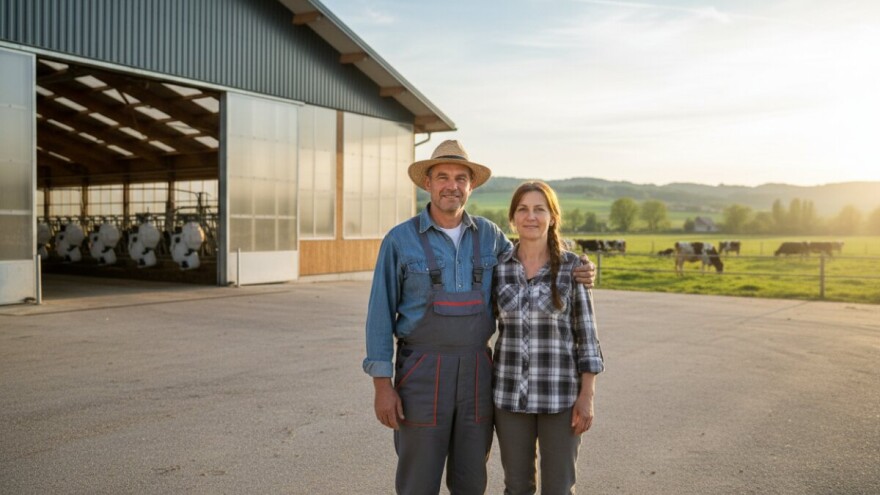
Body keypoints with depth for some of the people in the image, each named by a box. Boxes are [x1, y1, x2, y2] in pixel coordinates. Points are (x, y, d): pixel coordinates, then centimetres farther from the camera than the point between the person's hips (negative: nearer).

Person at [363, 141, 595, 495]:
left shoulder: (489, 235, 4)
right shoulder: (400, 239, -6)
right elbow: (381, 314, -5)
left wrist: (573, 274, -2)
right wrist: (382, 384, -10)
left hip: (476, 373, 3)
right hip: (422, 375, -3)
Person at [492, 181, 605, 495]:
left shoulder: (572, 266, -5)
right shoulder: (498, 267, 1)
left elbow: (585, 332, -3)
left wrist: (587, 395, -8)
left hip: (560, 391, -2)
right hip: (511, 391, 2)